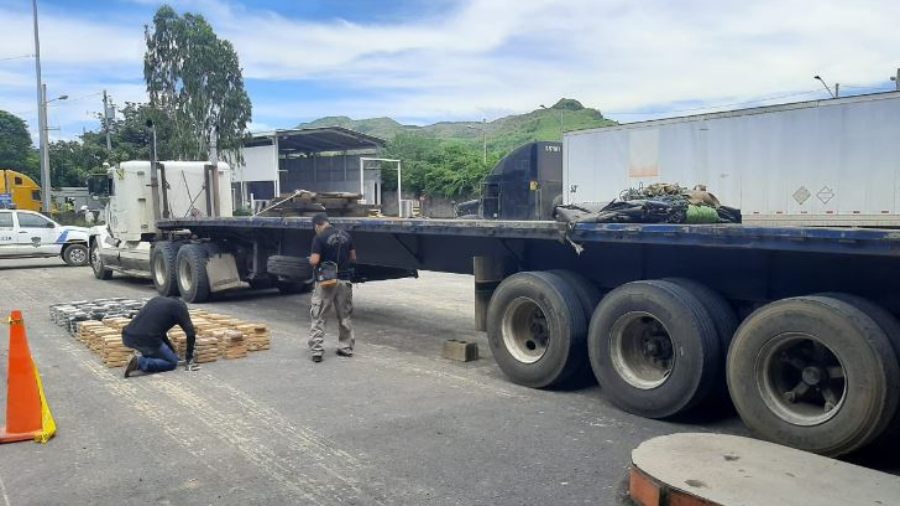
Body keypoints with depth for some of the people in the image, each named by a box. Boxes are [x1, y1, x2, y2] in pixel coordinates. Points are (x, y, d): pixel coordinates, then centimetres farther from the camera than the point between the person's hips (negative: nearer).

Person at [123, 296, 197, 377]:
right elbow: (190, 333, 3)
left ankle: (145, 357, 13)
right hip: (147, 340, -7)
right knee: (172, 362, 14)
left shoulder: (157, 299, 28)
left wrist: (173, 351, 37)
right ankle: (140, 362, -5)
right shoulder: (180, 306, 10)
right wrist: (189, 359, 14)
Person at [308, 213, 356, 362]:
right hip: (344, 280, 5)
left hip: (326, 281, -5)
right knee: (344, 316, 16)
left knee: (317, 317, 4)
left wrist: (311, 261, 5)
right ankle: (346, 348, 22)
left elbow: (314, 261, -16)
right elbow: (353, 258, 11)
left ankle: (316, 350, -1)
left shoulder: (319, 238, -10)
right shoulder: (345, 235, 6)